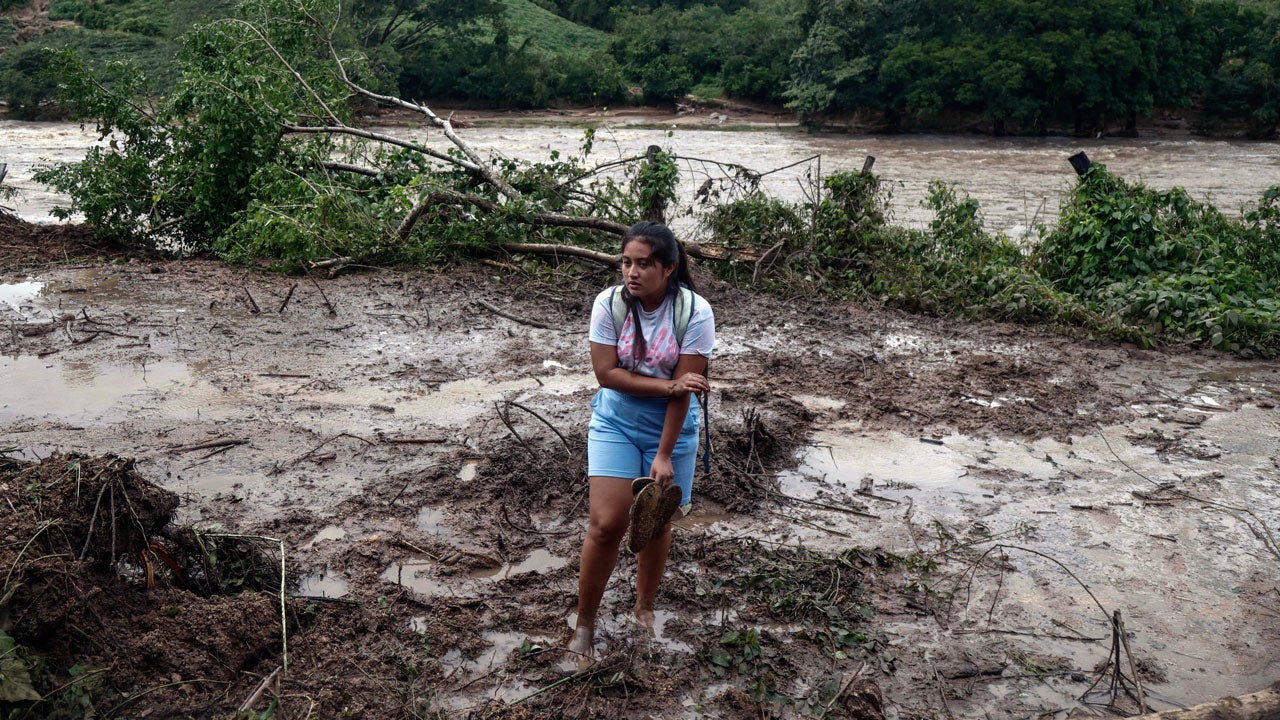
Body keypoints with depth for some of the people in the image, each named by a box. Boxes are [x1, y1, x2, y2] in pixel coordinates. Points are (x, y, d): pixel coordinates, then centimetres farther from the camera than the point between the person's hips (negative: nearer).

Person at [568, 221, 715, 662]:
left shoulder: (695, 313, -19)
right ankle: (585, 623, 10)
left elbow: (684, 389, -18)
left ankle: (644, 609, 37)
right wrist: (667, 385, -24)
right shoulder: (609, 303, -14)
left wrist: (664, 455, -18)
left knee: (657, 524, 12)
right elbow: (606, 373, -15)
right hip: (615, 422, 0)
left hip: (669, 427, 0)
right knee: (607, 524, -9)